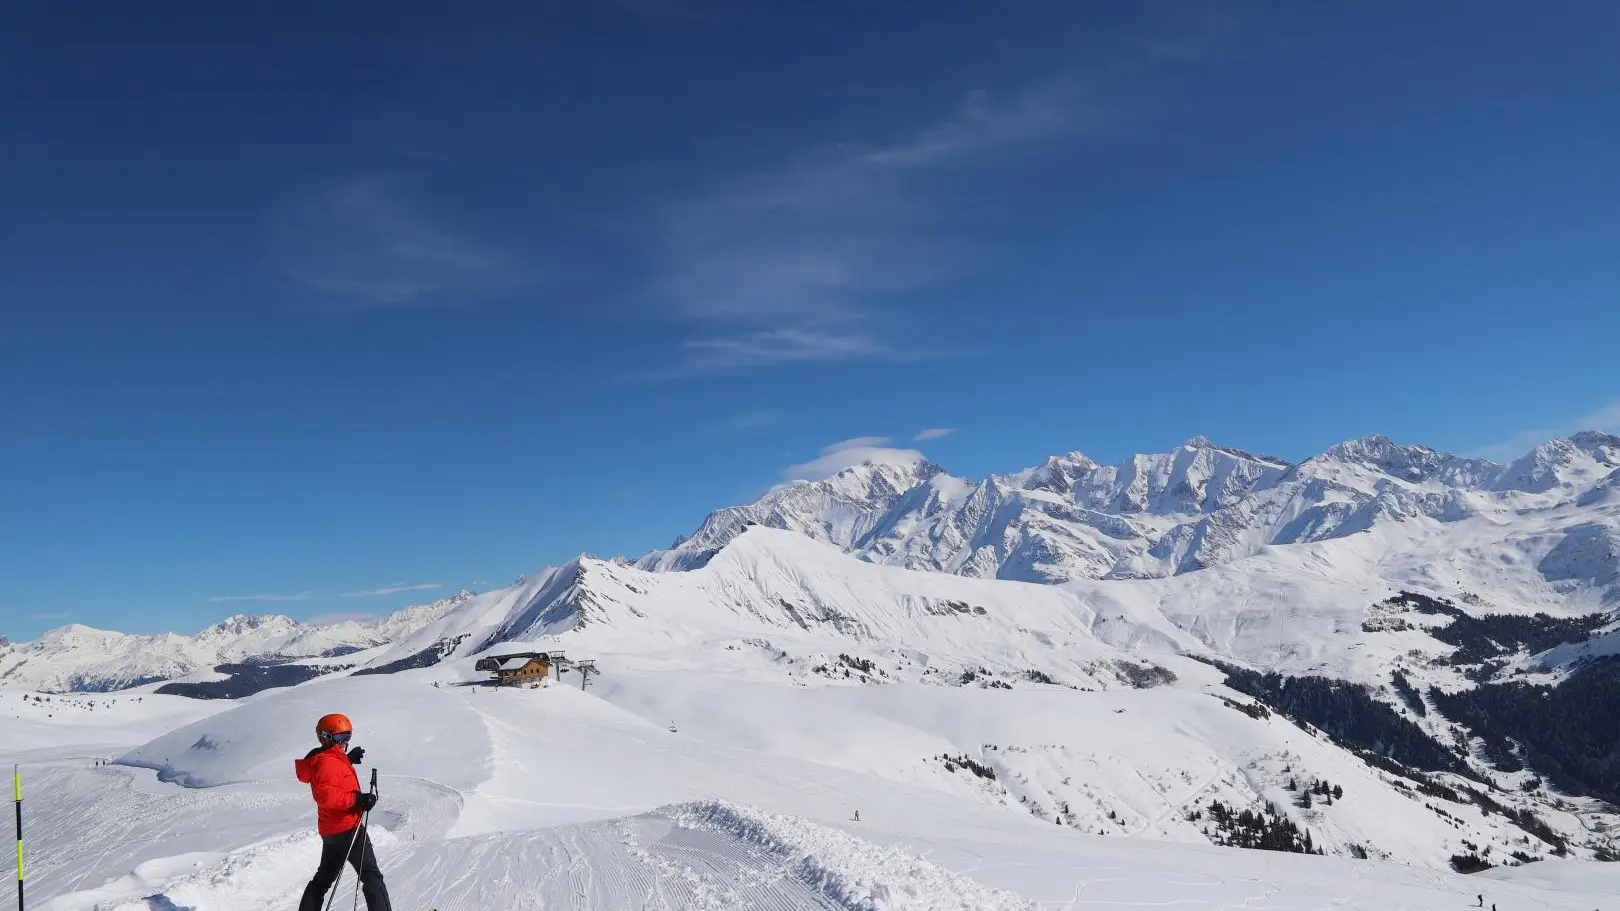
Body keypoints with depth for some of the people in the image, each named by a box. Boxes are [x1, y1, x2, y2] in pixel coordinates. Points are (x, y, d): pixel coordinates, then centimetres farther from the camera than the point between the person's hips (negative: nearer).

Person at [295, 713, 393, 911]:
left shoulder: (321, 759, 13)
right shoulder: (328, 762, -18)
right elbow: (327, 795, -30)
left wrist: (348, 759, 26)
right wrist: (358, 799, -28)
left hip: (331, 830, 10)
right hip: (347, 828, -10)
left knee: (324, 877, 20)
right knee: (371, 875, -6)